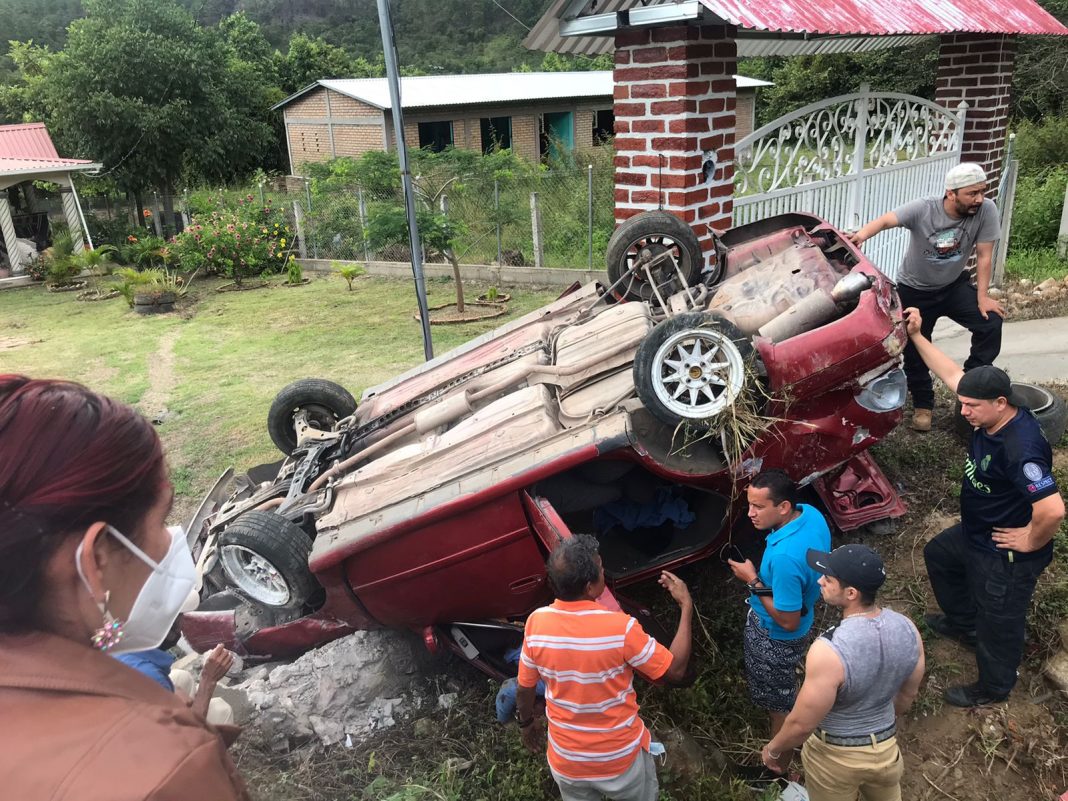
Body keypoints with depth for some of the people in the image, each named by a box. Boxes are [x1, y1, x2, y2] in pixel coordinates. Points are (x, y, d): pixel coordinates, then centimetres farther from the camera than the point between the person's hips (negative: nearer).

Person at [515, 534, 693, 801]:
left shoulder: (536, 623, -19)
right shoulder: (620, 627, -30)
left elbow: (525, 687, -4)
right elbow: (675, 671, -16)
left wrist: (526, 724, 16)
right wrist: (686, 606, -10)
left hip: (566, 760, 2)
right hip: (621, 758, -2)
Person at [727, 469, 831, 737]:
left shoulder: (785, 557, -43)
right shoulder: (811, 514, -16)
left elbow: (788, 621, -31)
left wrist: (753, 581, -25)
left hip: (777, 636, -9)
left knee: (777, 702, 19)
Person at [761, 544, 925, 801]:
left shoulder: (829, 650, -37)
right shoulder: (907, 629, -18)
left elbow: (802, 724, -24)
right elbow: (907, 696, 1)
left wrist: (774, 749, -4)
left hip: (835, 755, -4)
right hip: (886, 746, 5)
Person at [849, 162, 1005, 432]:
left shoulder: (986, 210, -19)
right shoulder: (922, 210, -25)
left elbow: (984, 255, -13)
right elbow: (886, 220, -39)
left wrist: (983, 296, -16)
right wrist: (861, 234, -60)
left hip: (954, 285, 2)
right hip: (914, 291, -2)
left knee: (991, 322, -16)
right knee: (914, 350, 3)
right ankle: (922, 405, 25)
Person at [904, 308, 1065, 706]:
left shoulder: (1021, 449, -38)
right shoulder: (991, 416, -11)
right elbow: (952, 374, 0)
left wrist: (1031, 542, -25)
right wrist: (916, 336, -4)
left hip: (1006, 556, -10)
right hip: (976, 533, 10)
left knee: (998, 622, 12)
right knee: (938, 554, 31)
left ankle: (993, 688, 38)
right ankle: (964, 623, 53)